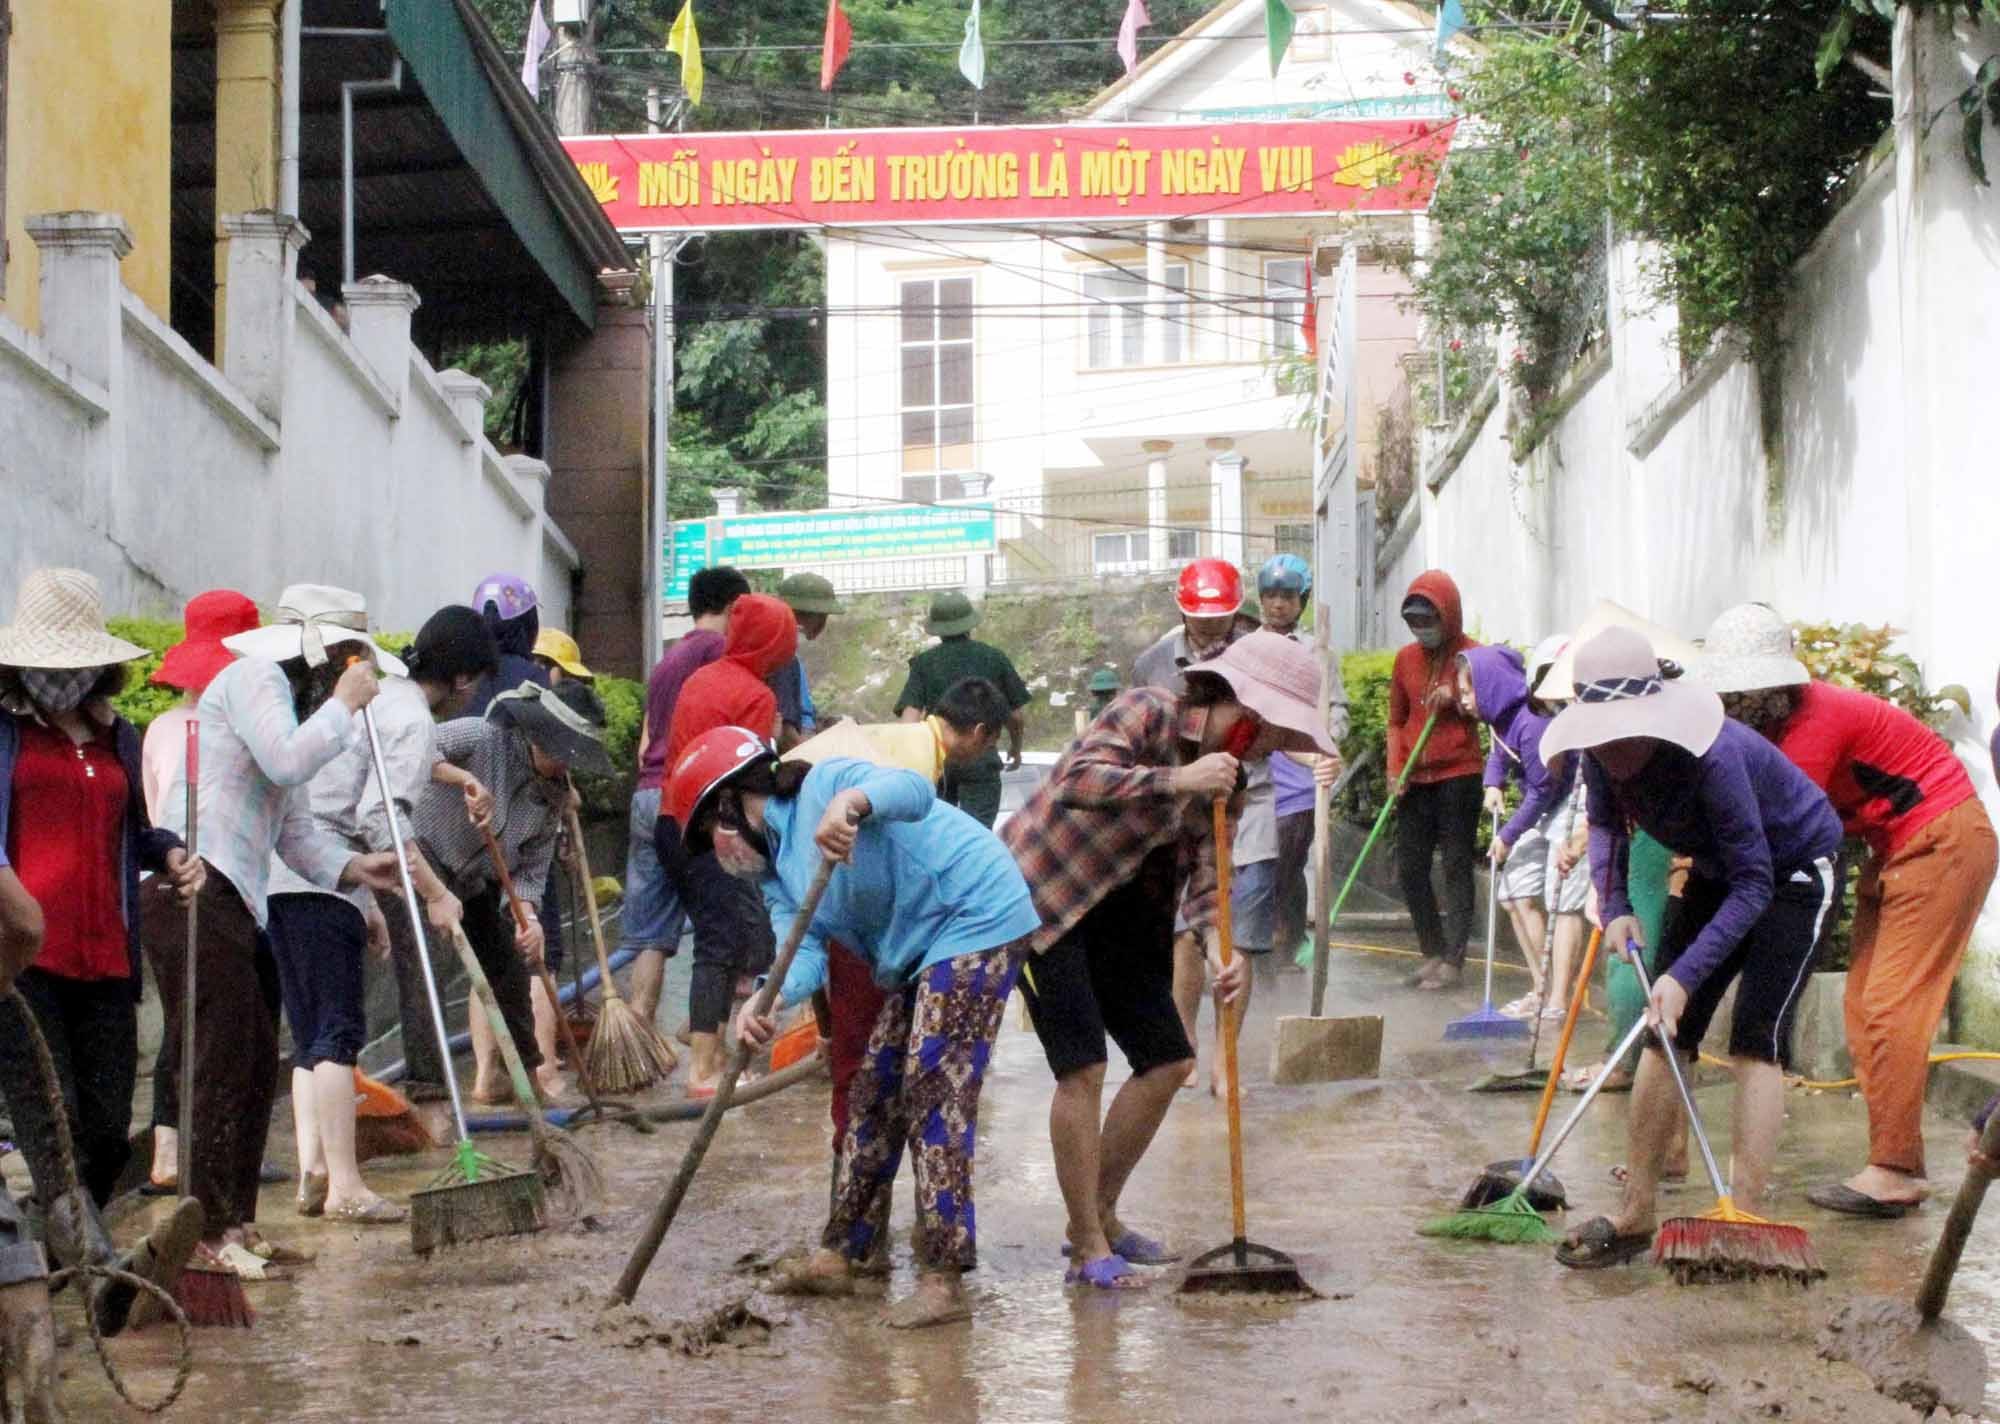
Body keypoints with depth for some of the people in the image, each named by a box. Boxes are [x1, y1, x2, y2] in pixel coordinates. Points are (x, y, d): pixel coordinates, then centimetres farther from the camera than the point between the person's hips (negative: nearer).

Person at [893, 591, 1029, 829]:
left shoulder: (924, 662, 4)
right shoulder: (994, 658, 4)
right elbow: (1015, 715, 10)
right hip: (981, 760, -1)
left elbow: (910, 715, -7)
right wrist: (1015, 747, 28)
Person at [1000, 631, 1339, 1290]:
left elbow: (1204, 867, -2)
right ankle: (1087, 1252, -5)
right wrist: (1175, 781, -39)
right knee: (1082, 1067, -13)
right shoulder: (1148, 714, -19)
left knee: (1167, 1060, 9)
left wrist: (1217, 943, -20)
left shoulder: (1223, 770, 6)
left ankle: (1098, 1215, 24)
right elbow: (1075, 782, -35)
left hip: (1114, 912, 9)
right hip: (1040, 893, -9)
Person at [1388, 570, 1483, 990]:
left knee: (1457, 867, -3)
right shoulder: (1405, 658, 10)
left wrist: (1456, 697, -17)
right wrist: (1394, 769, 2)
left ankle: (1453, 959, -2)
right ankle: (1432, 952, 17)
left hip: (1458, 775, -5)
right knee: (1409, 867, 6)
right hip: (1415, 779, 5)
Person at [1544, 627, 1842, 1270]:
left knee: (1756, 1042, -17)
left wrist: (1685, 975, -37)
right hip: (1717, 872, 7)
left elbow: (1753, 885, -33)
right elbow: (1606, 823, 5)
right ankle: (1635, 1215, 6)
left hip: (1795, 871, -7)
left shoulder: (1712, 758, -39)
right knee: (1665, 1034, 1)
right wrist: (1615, 907, -12)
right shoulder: (1601, 755, -18)